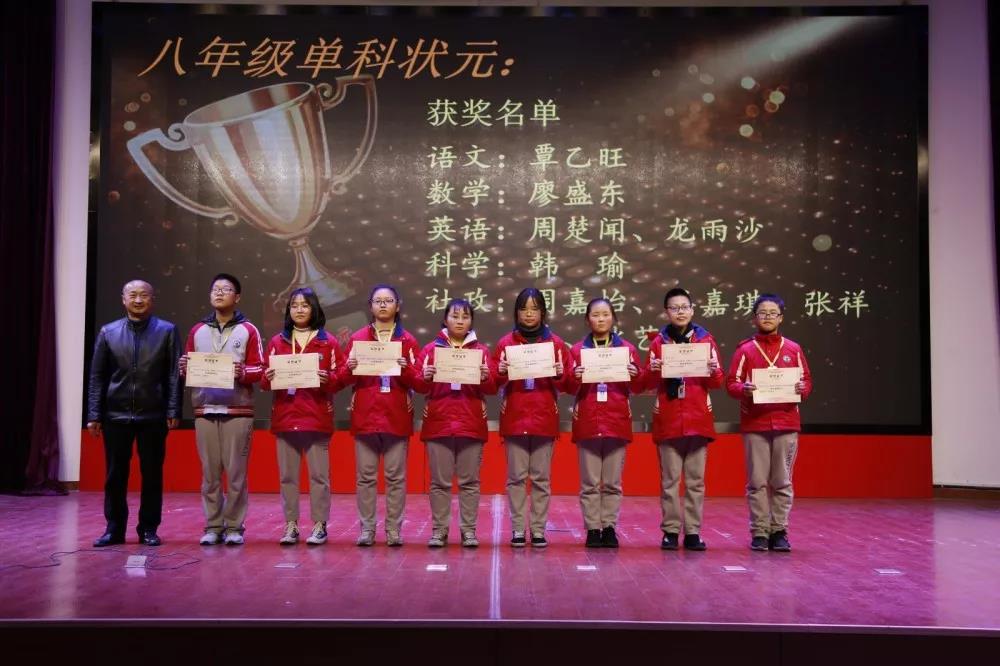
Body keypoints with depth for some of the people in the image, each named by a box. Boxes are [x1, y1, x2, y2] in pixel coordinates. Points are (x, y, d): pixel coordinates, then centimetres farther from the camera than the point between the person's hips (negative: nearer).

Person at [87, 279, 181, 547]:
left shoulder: (167, 331, 3)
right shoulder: (108, 332, 7)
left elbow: (174, 375, -1)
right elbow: (97, 376, 6)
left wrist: (173, 411, -8)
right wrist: (94, 415, 0)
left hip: (153, 416, -1)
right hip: (116, 415, 1)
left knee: (152, 475, 4)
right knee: (115, 475, 7)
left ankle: (148, 529, 15)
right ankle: (114, 529, 18)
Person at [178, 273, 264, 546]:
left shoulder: (248, 330, 6)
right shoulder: (197, 330, 15)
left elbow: (260, 369, 2)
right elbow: (188, 366, 16)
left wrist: (243, 372, -17)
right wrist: (184, 368, -6)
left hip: (238, 411, -3)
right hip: (204, 411, 3)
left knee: (236, 471, -1)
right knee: (209, 472, 3)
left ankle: (234, 527, 7)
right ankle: (213, 526, 11)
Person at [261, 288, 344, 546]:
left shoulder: (328, 342, 5)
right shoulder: (277, 342, 12)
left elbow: (340, 379, 1)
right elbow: (264, 381, 10)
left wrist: (327, 378, -19)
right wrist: (268, 377, -11)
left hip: (317, 418, -2)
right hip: (284, 416, 3)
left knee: (319, 475, -1)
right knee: (287, 475, 5)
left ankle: (319, 526, 7)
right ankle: (291, 525, 13)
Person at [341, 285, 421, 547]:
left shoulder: (408, 341, 8)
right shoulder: (357, 338, 10)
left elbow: (418, 380, 2)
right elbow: (345, 379, 7)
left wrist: (406, 369, -17)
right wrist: (349, 369, -14)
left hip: (397, 417, 0)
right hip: (365, 415, 1)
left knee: (396, 476, 0)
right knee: (365, 475, 1)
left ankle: (394, 529, 7)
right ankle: (367, 528, 8)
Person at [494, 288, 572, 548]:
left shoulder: (555, 343, 7)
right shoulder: (505, 343, 6)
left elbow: (566, 384, 7)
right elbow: (494, 384, 5)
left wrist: (560, 374, -14)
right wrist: (500, 373, -15)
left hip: (545, 419, 0)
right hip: (514, 418, 0)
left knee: (542, 477, 3)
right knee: (516, 477, 1)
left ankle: (539, 529, 11)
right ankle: (518, 529, 9)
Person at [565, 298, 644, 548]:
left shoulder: (627, 348, 8)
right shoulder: (578, 349, 6)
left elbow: (638, 387, 8)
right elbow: (569, 387, 3)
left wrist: (635, 375, -12)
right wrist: (575, 378, -17)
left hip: (617, 421, 1)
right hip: (587, 421, -1)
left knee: (613, 482, 4)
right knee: (590, 482, 1)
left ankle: (609, 527, 13)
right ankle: (592, 529, 8)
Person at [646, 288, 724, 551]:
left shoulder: (705, 339, 7)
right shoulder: (658, 341, 6)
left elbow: (717, 383, 6)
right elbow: (649, 384, 3)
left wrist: (714, 372, -15)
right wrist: (653, 372, -18)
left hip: (698, 419, 1)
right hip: (667, 419, 0)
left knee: (695, 480, 2)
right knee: (669, 479, 0)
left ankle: (693, 532, 8)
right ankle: (670, 531, 7)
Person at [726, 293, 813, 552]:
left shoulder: (793, 349, 11)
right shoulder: (745, 349, 6)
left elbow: (807, 381, 12)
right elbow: (731, 383, 2)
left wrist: (802, 388, -9)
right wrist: (743, 389, -18)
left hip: (787, 423, 1)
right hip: (754, 424, -1)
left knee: (782, 482, 3)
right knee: (757, 482, -1)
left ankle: (779, 531, 10)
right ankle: (759, 533, 5)